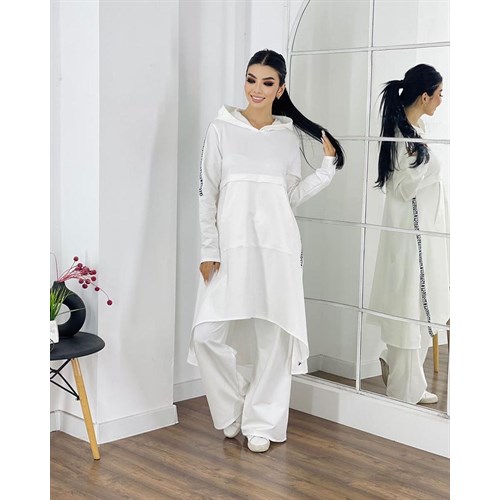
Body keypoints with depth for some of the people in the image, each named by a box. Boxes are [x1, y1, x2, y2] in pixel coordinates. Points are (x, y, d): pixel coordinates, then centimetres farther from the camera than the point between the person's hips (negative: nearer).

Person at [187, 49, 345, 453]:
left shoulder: (290, 136, 9)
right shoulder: (222, 129, 3)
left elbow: (293, 196, 12)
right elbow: (208, 193, 2)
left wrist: (329, 166, 4)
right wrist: (209, 250, -3)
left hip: (277, 248, 1)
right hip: (231, 248, -1)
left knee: (273, 336, 2)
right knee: (208, 333, -7)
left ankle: (261, 423, 17)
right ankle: (234, 409, 16)